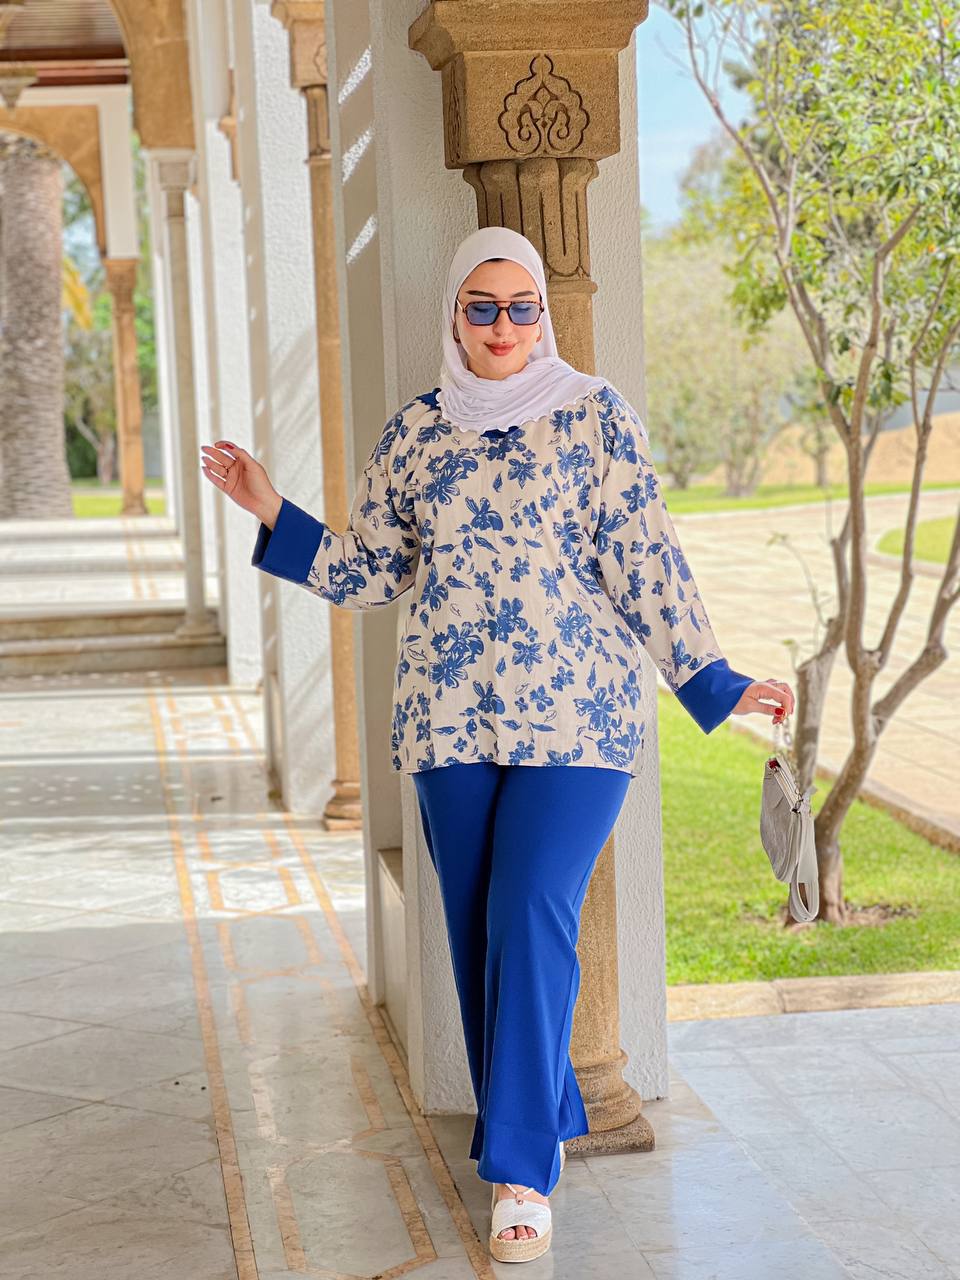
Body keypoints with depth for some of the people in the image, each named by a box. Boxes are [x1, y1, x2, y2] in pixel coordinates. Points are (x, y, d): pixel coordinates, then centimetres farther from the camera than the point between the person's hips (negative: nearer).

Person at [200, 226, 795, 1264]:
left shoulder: (596, 417, 1)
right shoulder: (412, 433, 10)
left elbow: (644, 558, 1)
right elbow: (367, 573, 15)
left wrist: (712, 682, -3)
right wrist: (271, 512, 7)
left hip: (572, 716, -4)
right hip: (448, 722, 4)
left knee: (531, 921, -12)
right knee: (477, 934, 8)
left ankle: (522, 1171, -5)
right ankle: (541, 1122, 26)